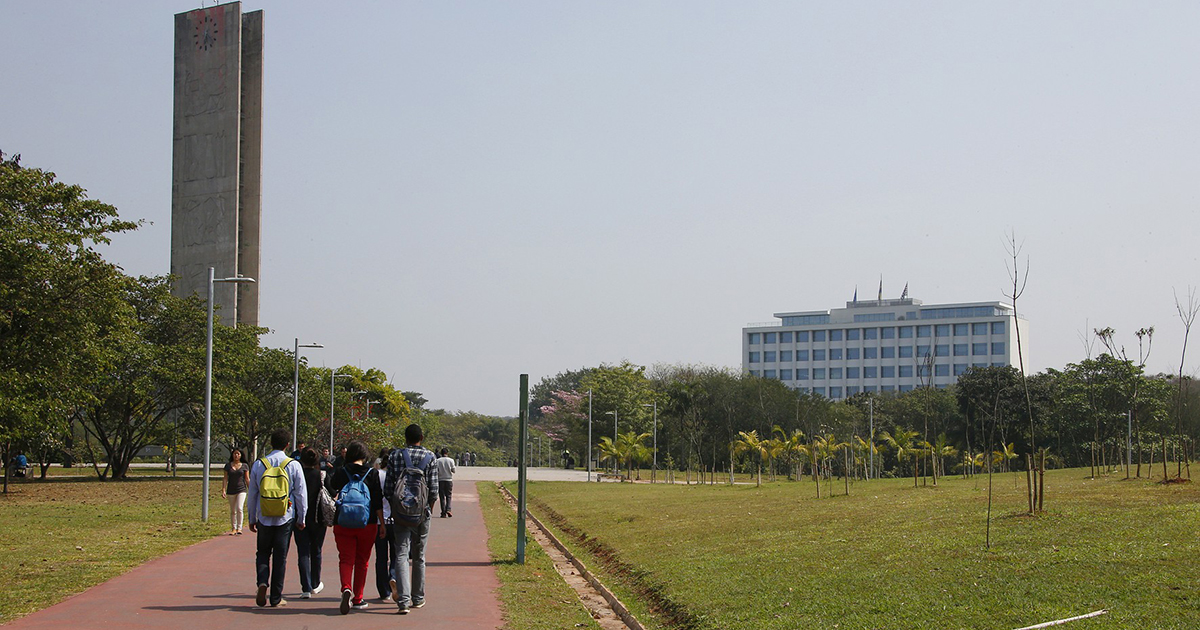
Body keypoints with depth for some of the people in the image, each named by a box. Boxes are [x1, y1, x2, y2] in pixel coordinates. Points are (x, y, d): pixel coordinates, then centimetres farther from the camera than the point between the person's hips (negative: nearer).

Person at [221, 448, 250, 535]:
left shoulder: (244, 466, 3)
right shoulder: (228, 465, 5)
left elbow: (247, 479, 6)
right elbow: (225, 479, 4)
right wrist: (223, 490, -6)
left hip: (241, 490, -2)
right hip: (231, 491, 2)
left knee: (239, 508, -16)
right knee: (233, 511, 8)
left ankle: (239, 528, -10)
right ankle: (233, 529, 18)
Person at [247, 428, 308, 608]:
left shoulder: (258, 464, 1)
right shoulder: (293, 465, -4)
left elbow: (252, 494, 6)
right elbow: (301, 494, -2)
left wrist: (252, 519, 15)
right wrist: (301, 518, 8)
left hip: (264, 517, 1)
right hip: (286, 518, -1)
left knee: (263, 553, 15)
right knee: (280, 556, 5)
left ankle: (262, 582, -11)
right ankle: (276, 598, 8)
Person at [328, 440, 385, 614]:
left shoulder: (340, 473, -2)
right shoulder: (372, 473, -3)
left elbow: (332, 490, 10)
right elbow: (378, 501, -3)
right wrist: (381, 523, 2)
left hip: (342, 523, 0)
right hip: (367, 524, 0)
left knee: (346, 559, 1)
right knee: (362, 561, 11)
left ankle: (346, 588, -25)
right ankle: (358, 599, 15)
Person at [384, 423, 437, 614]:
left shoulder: (395, 455, 2)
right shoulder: (430, 457, -1)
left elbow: (388, 487, 1)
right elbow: (433, 488, -3)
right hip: (421, 512, 0)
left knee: (401, 554, -4)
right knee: (419, 556, 13)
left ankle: (403, 600, -19)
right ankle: (418, 598, 24)